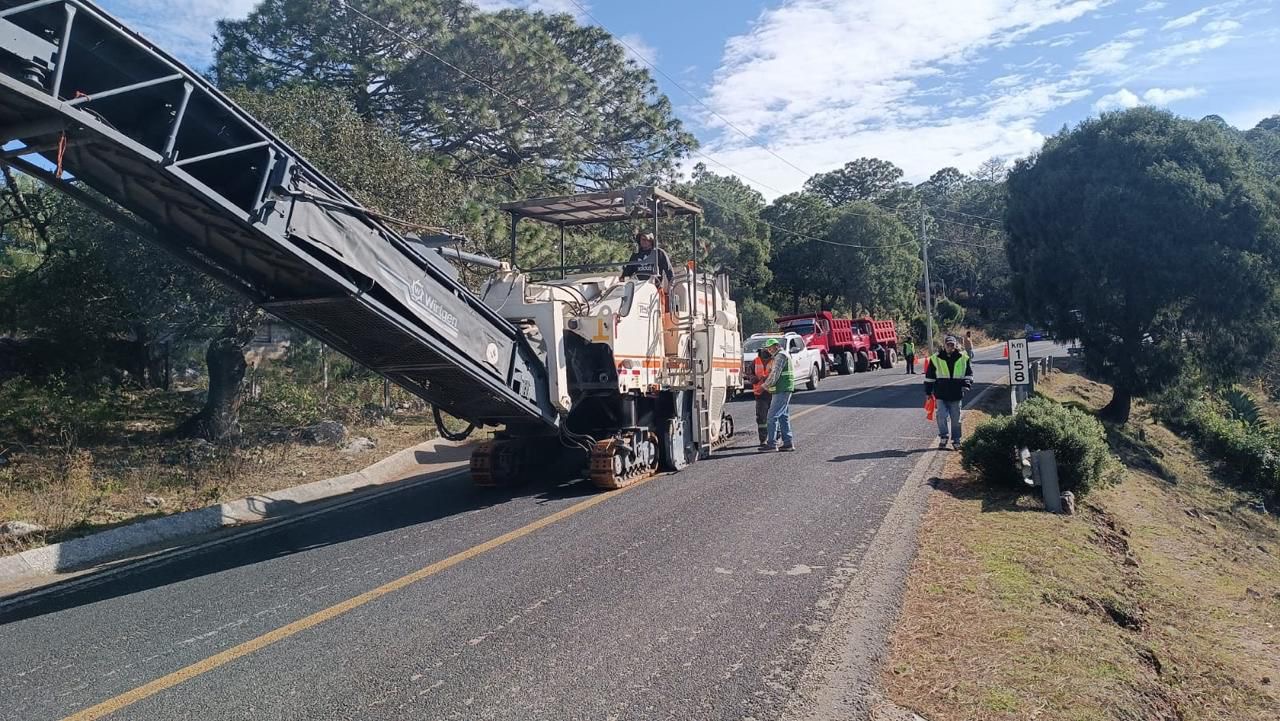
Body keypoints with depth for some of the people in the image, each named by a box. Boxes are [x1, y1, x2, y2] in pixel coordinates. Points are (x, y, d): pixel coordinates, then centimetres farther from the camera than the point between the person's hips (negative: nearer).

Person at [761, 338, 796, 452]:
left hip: (782, 390, -11)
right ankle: (788, 443, 13)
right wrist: (768, 383, 10)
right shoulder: (783, 355, 22)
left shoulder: (780, 356, -11)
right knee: (783, 416, 12)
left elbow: (775, 374, -16)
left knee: (773, 416, -9)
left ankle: (771, 443, -9)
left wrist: (766, 385, -4)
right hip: (784, 390, 11)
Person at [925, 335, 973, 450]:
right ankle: (943, 437, 8)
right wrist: (928, 392, 5)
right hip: (941, 394, -1)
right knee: (942, 416, -10)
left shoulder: (963, 359, 3)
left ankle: (956, 440, 20)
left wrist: (966, 384, -6)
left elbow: (969, 374, 12)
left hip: (956, 394, 1)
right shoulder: (936, 358, 0)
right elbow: (929, 376, 6)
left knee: (956, 418, 8)